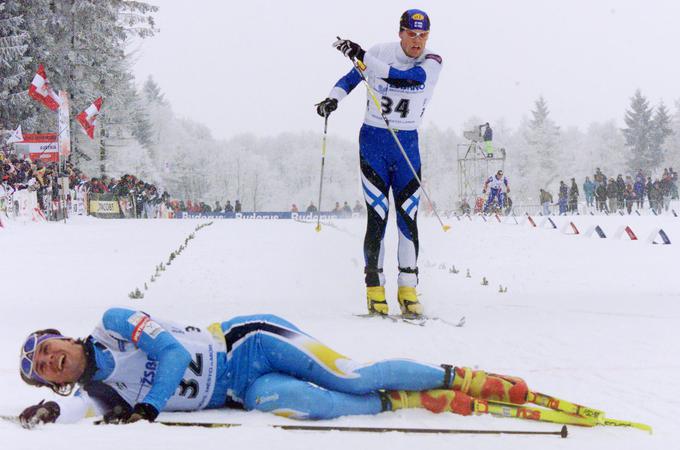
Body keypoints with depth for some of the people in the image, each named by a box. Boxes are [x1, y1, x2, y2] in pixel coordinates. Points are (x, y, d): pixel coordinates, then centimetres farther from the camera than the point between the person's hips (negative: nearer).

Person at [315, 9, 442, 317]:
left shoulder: (432, 63, -7)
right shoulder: (381, 52, -5)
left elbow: (412, 77, -28)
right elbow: (352, 77, 12)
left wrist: (363, 58, -34)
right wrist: (333, 98, -7)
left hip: (407, 145, 1)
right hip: (373, 142, -1)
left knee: (408, 219, -2)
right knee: (377, 217, -9)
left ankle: (408, 290, 6)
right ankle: (374, 289, -3)